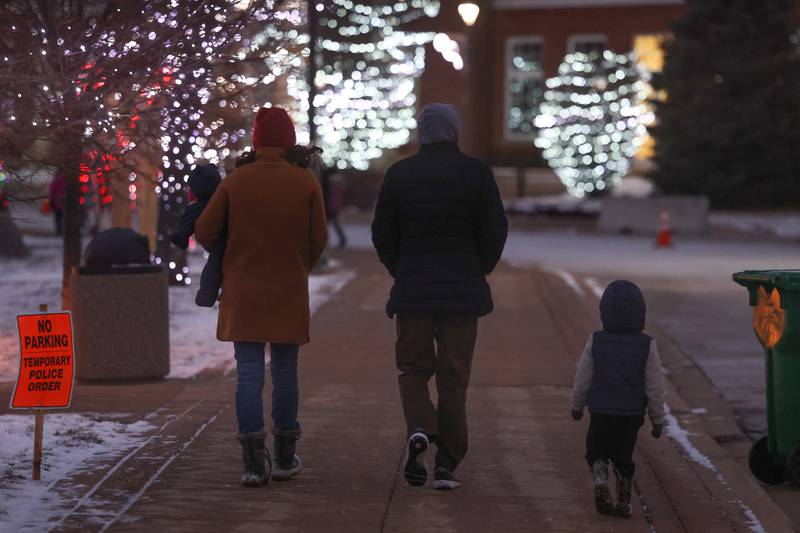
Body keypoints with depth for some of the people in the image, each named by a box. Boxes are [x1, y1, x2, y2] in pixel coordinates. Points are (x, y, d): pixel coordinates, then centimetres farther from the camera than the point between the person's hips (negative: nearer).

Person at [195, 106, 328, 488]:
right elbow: (318, 240, 0)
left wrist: (226, 256, 23)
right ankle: (285, 458, 19)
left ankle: (255, 462, -10)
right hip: (289, 293, 0)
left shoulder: (235, 181, -5)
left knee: (248, 374, -1)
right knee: (285, 372, 12)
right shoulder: (306, 182, -5)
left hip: (243, 294, 0)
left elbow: (205, 232, 0)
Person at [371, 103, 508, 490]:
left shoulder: (399, 174, 0)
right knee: (453, 377, 5)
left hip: (412, 288, 0)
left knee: (413, 368, 13)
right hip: (463, 290, 0)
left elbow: (382, 233, 2)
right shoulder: (477, 173, -2)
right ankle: (446, 464, 4)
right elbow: (495, 230, -4)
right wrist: (480, 270, 12)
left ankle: (418, 430, -15)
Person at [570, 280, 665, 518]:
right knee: (623, 458, 15)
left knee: (597, 453, 15)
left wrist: (577, 406, 15)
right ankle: (623, 504, 19)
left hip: (601, 411, -1)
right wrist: (657, 419, 5)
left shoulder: (596, 341, -9)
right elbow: (655, 387, -6)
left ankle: (600, 482, -13)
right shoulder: (647, 345, -10)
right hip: (632, 413, 1)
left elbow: (583, 378, -2)